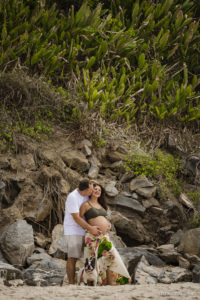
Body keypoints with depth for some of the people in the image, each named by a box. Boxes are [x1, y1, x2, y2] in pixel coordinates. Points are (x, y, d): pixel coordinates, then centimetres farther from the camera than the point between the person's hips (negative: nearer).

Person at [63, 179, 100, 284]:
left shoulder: (85, 195, 6)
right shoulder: (73, 197, -19)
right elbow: (76, 218, -21)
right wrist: (90, 228, -22)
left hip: (84, 231, 8)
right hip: (73, 231, -8)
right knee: (72, 258, -8)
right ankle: (71, 284, -6)